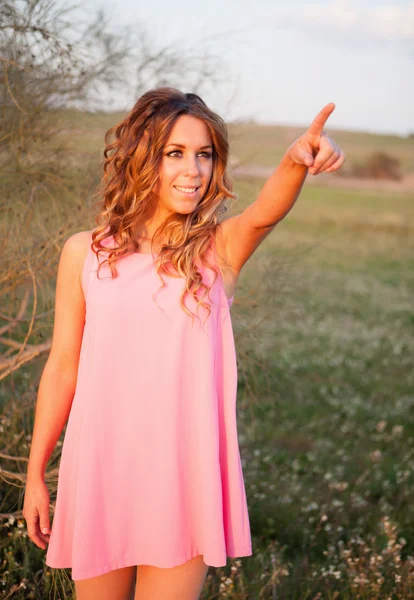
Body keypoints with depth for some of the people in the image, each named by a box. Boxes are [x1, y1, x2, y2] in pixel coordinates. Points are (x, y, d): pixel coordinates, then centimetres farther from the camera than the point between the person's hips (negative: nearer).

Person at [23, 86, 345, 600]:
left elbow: (265, 212, -27)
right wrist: (35, 475, 8)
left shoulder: (219, 249, -4)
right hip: (101, 470, 1)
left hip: (187, 474, -1)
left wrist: (296, 162, -48)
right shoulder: (85, 253, -1)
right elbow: (63, 368, 4)